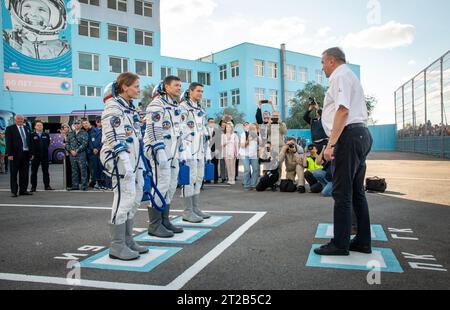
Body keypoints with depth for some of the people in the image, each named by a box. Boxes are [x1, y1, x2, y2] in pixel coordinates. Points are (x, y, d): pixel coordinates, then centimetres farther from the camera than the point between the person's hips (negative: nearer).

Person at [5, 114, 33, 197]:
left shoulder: (27, 128, 14)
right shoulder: (10, 128, 0)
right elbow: (8, 142, -6)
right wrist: (10, 154, -13)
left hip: (26, 153, 4)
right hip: (15, 154, -4)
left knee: (24, 174, 7)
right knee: (14, 174, 3)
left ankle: (23, 190, 15)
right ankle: (14, 191, 9)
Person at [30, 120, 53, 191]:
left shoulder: (46, 135, 9)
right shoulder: (32, 135, 0)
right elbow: (30, 145, -2)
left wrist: (45, 150, 6)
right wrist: (32, 154, -7)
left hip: (45, 156, 2)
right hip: (35, 156, -2)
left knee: (46, 171, 6)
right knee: (34, 172, 3)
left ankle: (47, 186, 12)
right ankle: (33, 187, 8)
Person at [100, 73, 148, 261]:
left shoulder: (129, 107, 19)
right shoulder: (113, 107, -9)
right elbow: (113, 137, -18)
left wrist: (138, 161, 20)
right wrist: (125, 161, -25)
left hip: (133, 158, 10)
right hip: (120, 158, -10)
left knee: (135, 198, 11)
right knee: (125, 198, -9)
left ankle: (127, 240, 22)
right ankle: (117, 246, 2)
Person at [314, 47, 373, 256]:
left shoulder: (340, 75, -5)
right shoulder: (351, 76, 26)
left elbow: (343, 110, -19)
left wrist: (331, 143, -23)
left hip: (349, 135, -10)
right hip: (362, 134, 10)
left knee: (342, 193, -6)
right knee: (357, 191, 13)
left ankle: (340, 245, 2)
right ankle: (363, 242, 20)